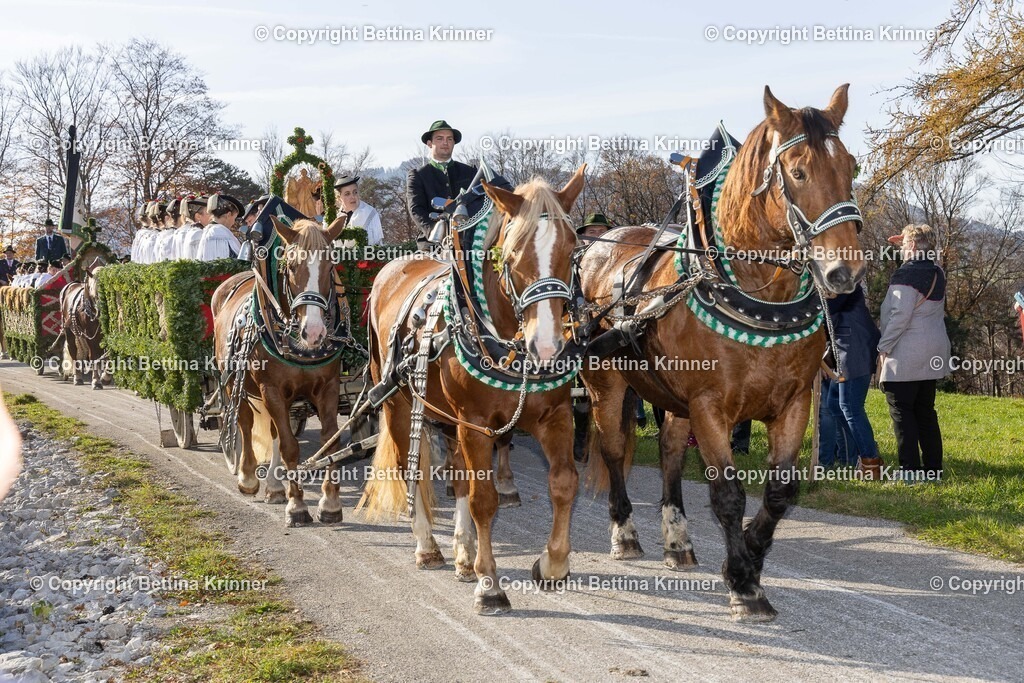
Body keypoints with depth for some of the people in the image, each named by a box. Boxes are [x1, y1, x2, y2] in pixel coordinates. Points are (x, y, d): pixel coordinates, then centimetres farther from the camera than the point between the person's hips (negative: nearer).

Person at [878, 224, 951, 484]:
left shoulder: (906, 274, -16)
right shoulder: (937, 273, 9)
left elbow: (900, 316, -20)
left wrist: (884, 346, -13)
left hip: (906, 355, -9)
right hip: (933, 353, 9)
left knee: (902, 411, -2)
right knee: (925, 411, 14)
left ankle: (910, 470, -4)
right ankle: (933, 468, 17)